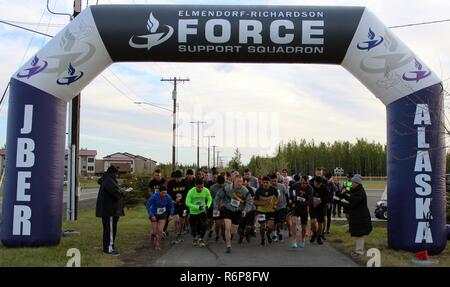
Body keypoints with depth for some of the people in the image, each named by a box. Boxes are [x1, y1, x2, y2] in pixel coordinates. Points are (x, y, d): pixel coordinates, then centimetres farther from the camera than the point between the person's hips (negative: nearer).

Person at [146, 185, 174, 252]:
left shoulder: (168, 197, -19)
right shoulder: (154, 196, -27)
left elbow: (171, 206, 1)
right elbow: (148, 205, -17)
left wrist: (171, 214, -10)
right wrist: (151, 215, -23)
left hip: (163, 215, 2)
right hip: (154, 215, -2)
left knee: (160, 231, -8)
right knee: (155, 232, 3)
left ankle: (157, 245, 13)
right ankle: (153, 237, 40)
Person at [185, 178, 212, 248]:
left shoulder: (206, 191, -18)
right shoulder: (191, 192, -24)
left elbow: (209, 199, -3)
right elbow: (187, 203, -23)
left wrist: (207, 206, -24)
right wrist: (197, 207, -33)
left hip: (202, 211, 1)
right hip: (193, 212, -1)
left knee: (205, 224, -18)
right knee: (193, 227, 10)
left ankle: (200, 239, 2)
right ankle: (195, 238, 40)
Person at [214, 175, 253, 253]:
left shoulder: (245, 191, -13)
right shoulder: (227, 188, -16)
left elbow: (250, 202, -6)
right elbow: (218, 196, -3)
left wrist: (245, 210, -24)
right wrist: (216, 208, -4)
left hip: (238, 212, 2)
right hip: (227, 210, -2)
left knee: (233, 231, 9)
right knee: (228, 228, -18)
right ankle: (228, 246, -7)